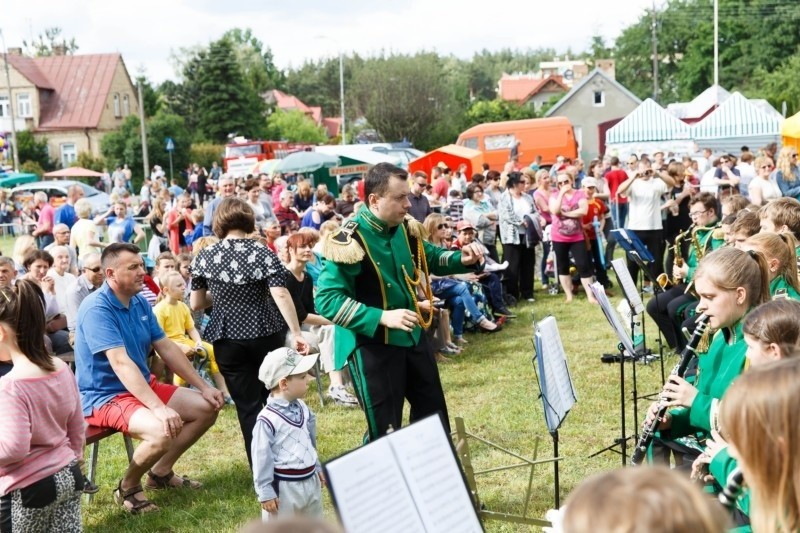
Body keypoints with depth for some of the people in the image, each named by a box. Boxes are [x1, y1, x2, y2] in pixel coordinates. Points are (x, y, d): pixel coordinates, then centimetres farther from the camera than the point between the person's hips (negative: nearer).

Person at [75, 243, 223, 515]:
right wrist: (159, 408, -40)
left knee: (208, 407, 5)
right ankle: (128, 488, -4)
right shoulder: (96, 308, -22)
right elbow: (120, 363, -32)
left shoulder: (140, 303, 4)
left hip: (145, 385, 9)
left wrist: (203, 387, 5)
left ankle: (161, 472, 18)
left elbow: (167, 348, 10)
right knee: (163, 431, -33)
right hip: (105, 396, -9)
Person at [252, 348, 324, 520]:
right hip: (284, 487, -8)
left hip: (311, 481, 8)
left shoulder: (302, 409, 3)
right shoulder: (267, 420, -22)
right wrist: (265, 493, -15)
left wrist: (317, 468, 24)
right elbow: (261, 458, -18)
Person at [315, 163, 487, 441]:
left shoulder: (405, 228, 0)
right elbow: (326, 299, -24)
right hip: (372, 345, -7)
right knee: (385, 429, 1)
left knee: (434, 412, 20)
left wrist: (461, 259, -3)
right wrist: (382, 317, -32)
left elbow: (431, 258, 19)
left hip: (412, 336, 8)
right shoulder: (349, 240, -21)